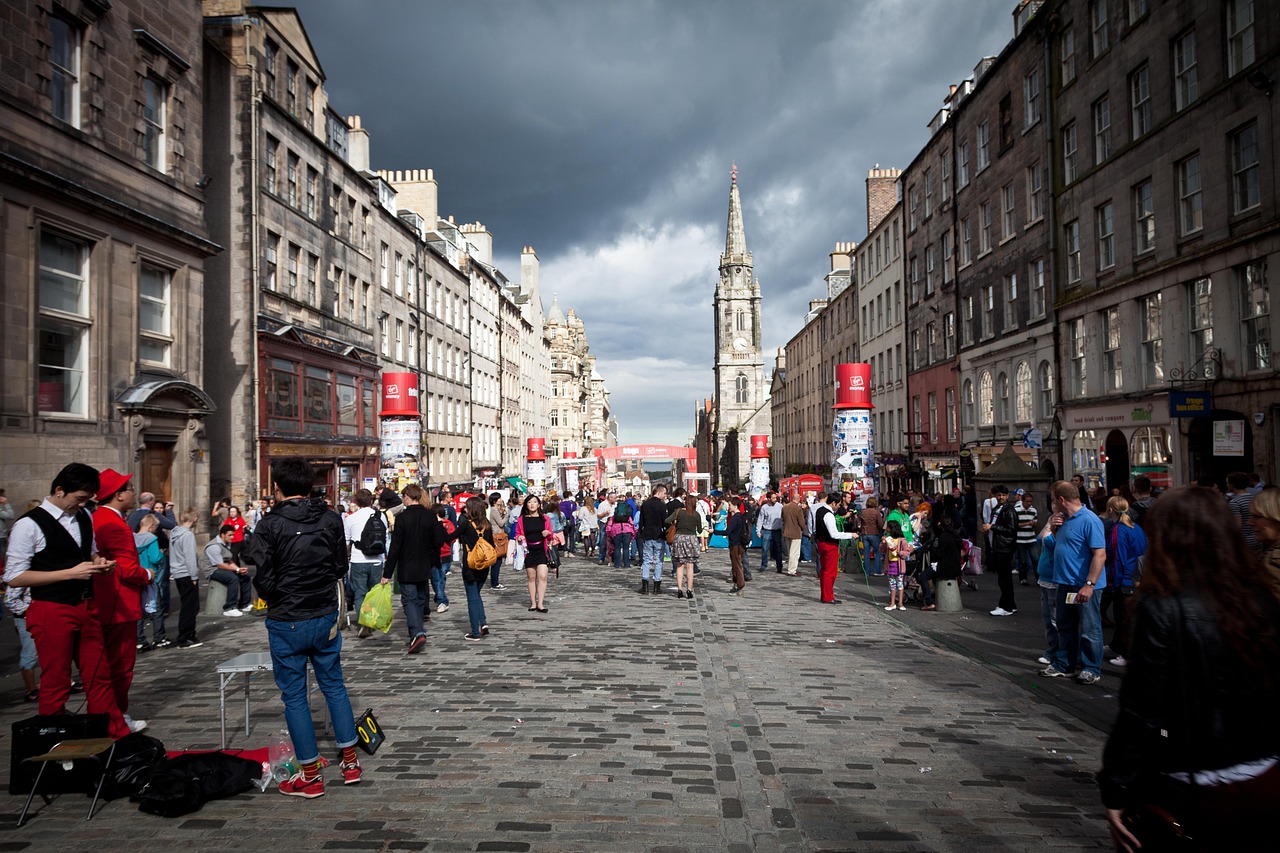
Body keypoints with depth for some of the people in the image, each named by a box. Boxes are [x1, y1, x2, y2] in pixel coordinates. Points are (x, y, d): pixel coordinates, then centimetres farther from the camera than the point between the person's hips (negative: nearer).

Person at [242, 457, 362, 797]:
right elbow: (341, 567, 3)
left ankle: (311, 776, 15)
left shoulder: (270, 525, -15)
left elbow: (262, 578, -14)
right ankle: (350, 762, 23)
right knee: (334, 685, 17)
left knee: (294, 696, 8)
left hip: (286, 622, -4)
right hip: (326, 616, 4)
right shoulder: (331, 519, -3)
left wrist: (276, 599, 6)